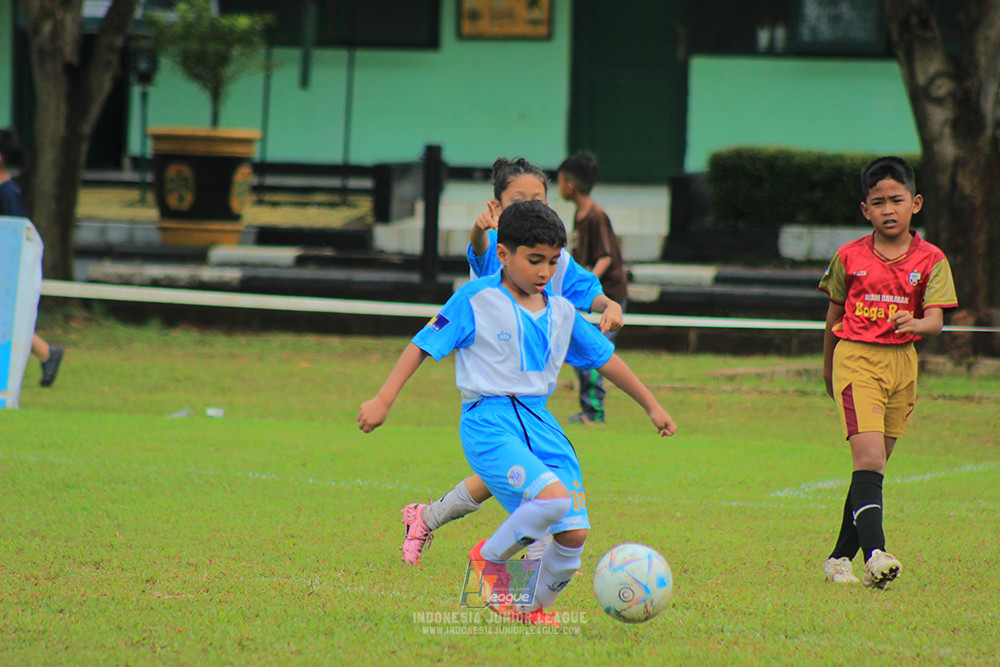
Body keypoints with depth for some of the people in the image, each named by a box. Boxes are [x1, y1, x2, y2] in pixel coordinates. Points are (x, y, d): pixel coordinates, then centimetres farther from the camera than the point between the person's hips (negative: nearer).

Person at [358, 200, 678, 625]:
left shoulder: (561, 312, 12)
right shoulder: (476, 300, -4)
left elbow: (604, 358, 23)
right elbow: (423, 345, -1)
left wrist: (651, 406, 27)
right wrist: (383, 400, -7)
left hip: (540, 423, 6)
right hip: (489, 422, -6)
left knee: (574, 534, -4)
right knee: (552, 497, -29)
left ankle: (535, 606, 24)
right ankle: (491, 557, -1)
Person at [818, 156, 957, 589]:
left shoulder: (930, 260, 0)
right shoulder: (849, 257, 1)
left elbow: (935, 321, -8)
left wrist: (914, 324, -30)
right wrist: (828, 366, 22)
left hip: (902, 363, 3)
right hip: (855, 358, -2)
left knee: (873, 465, 9)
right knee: (869, 456, -19)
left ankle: (841, 558, 20)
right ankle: (874, 553, -31)